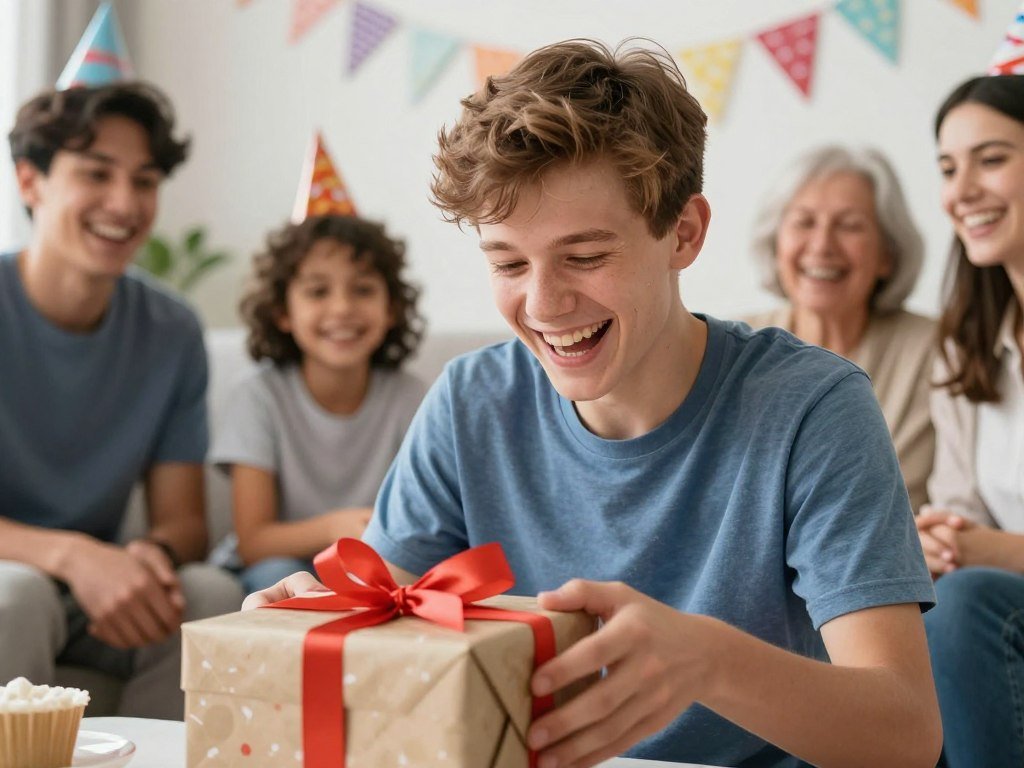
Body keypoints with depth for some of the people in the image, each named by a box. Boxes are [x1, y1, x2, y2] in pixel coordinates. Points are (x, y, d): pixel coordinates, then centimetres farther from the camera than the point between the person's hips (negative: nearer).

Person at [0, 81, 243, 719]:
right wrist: (72, 555, -34)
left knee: (212, 594, -24)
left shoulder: (172, 333, 1)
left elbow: (183, 518, 0)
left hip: (93, 594, 4)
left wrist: (154, 554, -24)